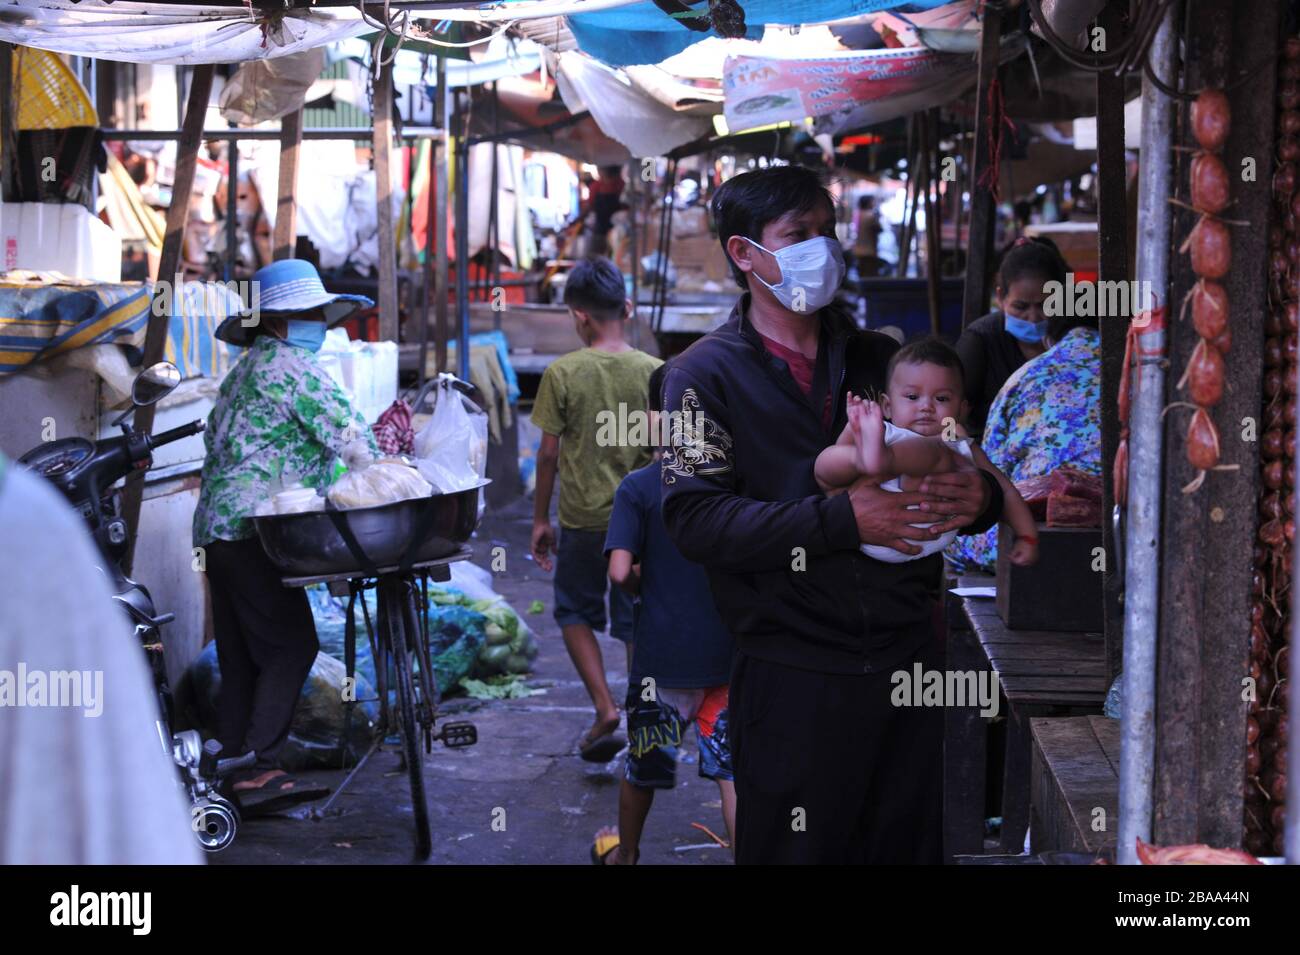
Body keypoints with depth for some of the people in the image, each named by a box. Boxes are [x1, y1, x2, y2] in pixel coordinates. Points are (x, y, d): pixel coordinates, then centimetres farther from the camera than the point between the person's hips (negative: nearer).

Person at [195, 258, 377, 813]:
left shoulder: (243, 372, 24)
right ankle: (258, 769, -18)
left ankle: (232, 767, 10)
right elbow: (347, 433, -10)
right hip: (254, 529, -10)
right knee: (290, 646, -13)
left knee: (241, 655, 10)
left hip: (217, 527, 10)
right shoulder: (292, 366, -7)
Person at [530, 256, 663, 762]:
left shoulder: (562, 373, -10)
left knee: (576, 613, 16)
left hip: (583, 517, -2)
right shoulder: (655, 372, -4)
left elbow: (548, 454, -6)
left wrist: (540, 519, 5)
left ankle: (605, 710, 2)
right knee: (637, 623, 10)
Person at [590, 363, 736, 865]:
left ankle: (624, 852, 38)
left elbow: (619, 572, -18)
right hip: (726, 649, 2)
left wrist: (640, 582, 3)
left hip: (661, 652, -1)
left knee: (642, 766, 18)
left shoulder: (638, 488, -10)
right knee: (731, 768, 3)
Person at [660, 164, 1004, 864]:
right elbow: (694, 517, -13)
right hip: (793, 673, -5)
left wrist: (979, 498, -7)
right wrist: (840, 520, -22)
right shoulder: (708, 373, 0)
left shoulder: (878, 358, 16)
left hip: (907, 659, 5)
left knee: (911, 845, 11)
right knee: (798, 847, 2)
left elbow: (951, 465, 19)